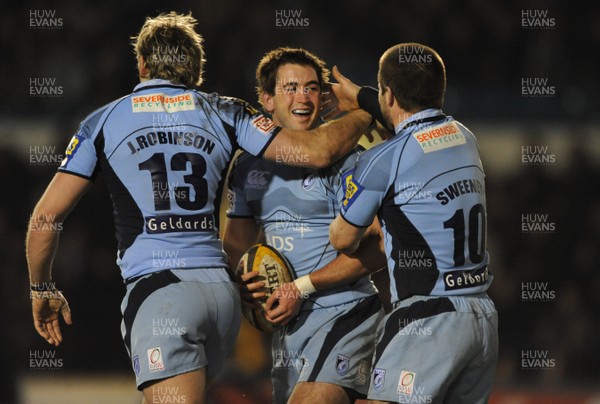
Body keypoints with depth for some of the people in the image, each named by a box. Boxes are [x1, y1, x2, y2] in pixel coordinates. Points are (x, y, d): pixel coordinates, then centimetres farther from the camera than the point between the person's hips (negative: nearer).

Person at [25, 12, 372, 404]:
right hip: (222, 289, 4)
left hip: (157, 289, -4)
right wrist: (365, 114, 25)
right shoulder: (224, 113, 12)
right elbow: (315, 151, 5)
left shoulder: (103, 123, 8)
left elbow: (46, 216, 6)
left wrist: (42, 288, 21)